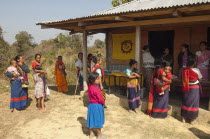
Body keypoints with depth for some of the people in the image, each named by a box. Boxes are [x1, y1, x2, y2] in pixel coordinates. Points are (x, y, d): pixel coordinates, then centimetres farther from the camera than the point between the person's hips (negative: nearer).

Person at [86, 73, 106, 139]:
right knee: (97, 120, 7)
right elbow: (100, 99, -23)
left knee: (92, 119, 17)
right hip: (97, 106, -8)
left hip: (91, 105, 8)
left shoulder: (90, 87, 0)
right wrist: (103, 102, -1)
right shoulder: (96, 89, -26)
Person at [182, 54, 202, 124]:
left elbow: (183, 79, -2)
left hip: (186, 89, 3)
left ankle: (184, 118, 24)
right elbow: (199, 79, -3)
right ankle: (191, 119, 19)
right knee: (193, 104, 10)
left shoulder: (184, 70, -12)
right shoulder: (197, 70, -18)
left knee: (185, 103, 15)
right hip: (194, 89, -2)